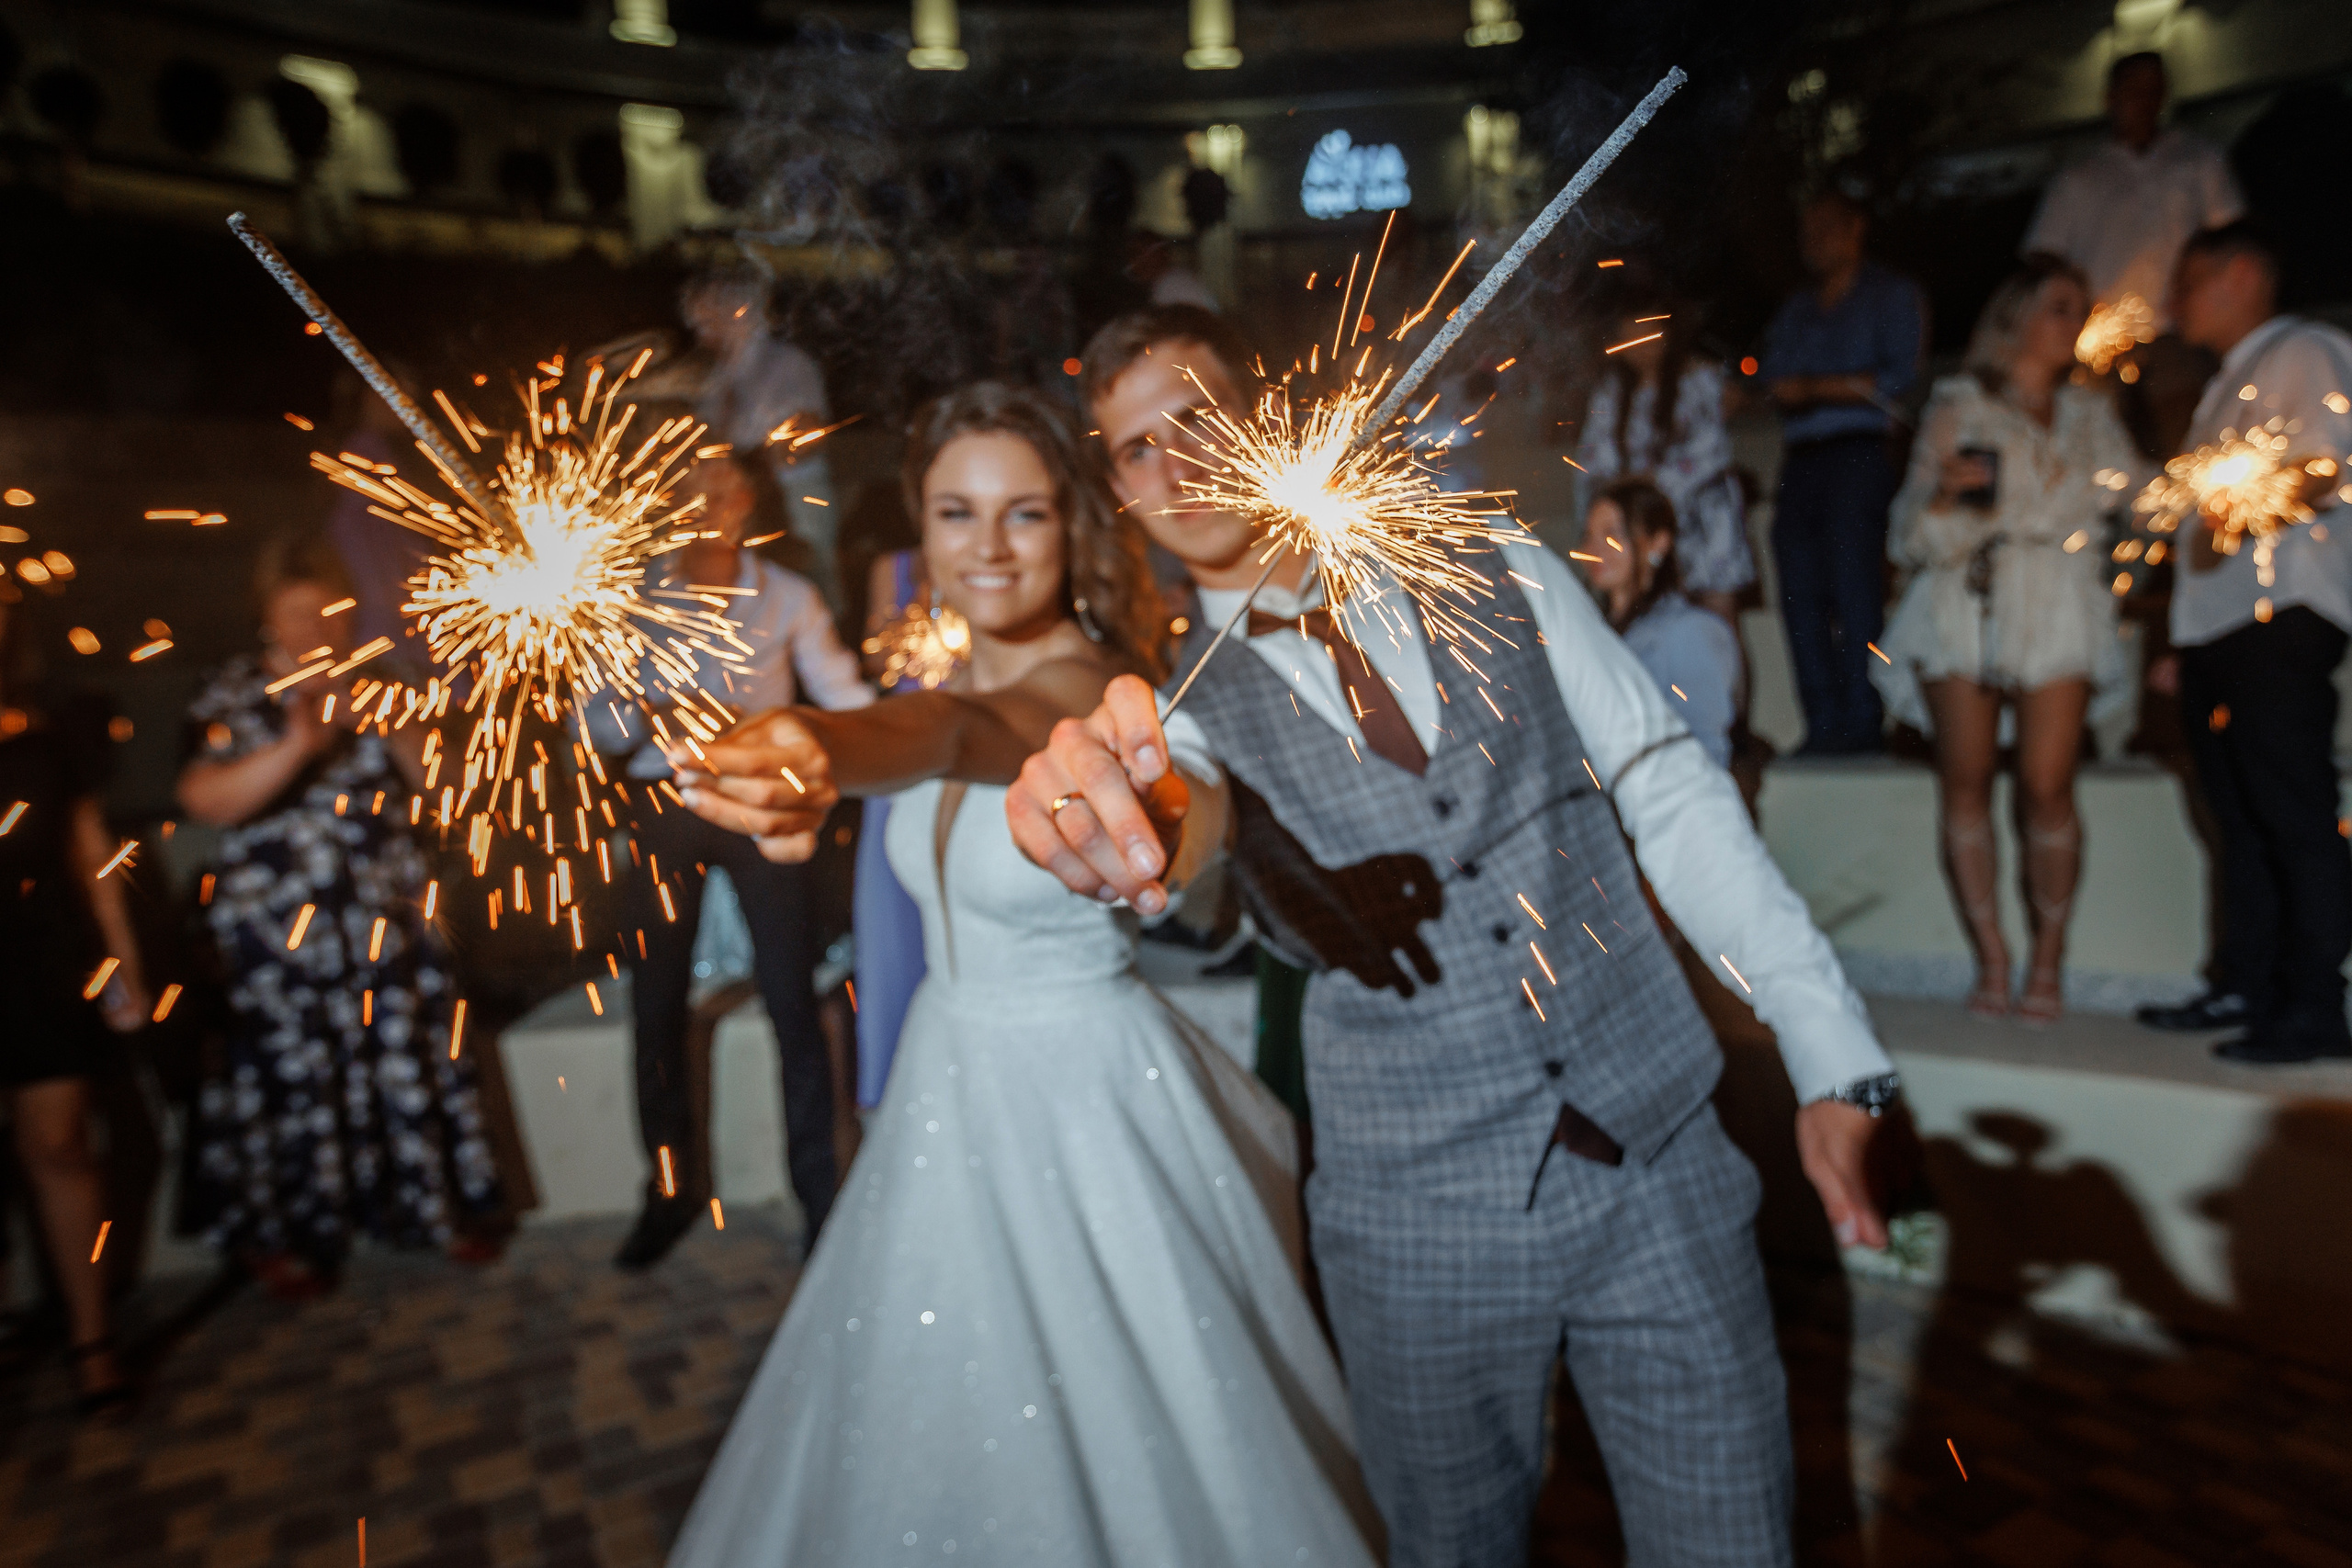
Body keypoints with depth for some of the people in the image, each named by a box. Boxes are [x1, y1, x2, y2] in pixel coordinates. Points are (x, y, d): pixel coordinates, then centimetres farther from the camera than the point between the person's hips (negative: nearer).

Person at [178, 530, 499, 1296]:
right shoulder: (234, 696, 0)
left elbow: (434, 773, 4)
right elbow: (204, 799, -12)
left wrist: (385, 722, -13)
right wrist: (294, 747, -24)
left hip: (385, 912, 3)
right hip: (281, 923, -3)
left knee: (409, 1053, 5)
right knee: (292, 1068, 2)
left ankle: (435, 1209, 19)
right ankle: (278, 1237, 20)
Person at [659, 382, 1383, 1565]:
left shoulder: (1096, 690, -25)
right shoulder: (957, 673, 1)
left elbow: (955, 733, -49)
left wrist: (828, 751, -67)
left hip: (1086, 1090, -7)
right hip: (953, 1078, 8)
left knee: (1116, 1432, 13)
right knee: (937, 1420, 25)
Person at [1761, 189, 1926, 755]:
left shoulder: (1891, 294, 12)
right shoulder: (1796, 310, 28)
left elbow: (1900, 376, -1)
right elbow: (1774, 382, 15)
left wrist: (1816, 387, -4)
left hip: (1857, 457, -5)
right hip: (1799, 460, 5)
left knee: (1854, 590, -13)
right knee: (1800, 594, -5)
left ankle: (1860, 723, -13)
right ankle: (1823, 724, -4)